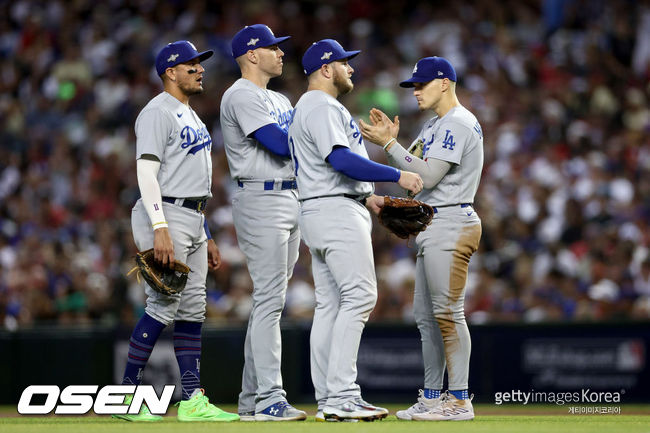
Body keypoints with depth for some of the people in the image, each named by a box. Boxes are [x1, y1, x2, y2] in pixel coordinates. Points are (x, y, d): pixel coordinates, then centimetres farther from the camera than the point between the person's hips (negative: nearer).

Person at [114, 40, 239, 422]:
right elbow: (147, 173, -19)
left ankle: (193, 400, 5)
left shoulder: (191, 115, 20)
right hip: (165, 215, -10)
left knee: (193, 308, 5)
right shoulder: (157, 112, -9)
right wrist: (161, 229, -27)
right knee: (164, 305, -13)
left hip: (193, 219, 10)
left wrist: (207, 237, 21)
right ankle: (128, 395, -6)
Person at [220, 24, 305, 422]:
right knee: (270, 300, -13)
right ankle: (270, 400, -16)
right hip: (261, 199, -10)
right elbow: (280, 145, -19)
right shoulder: (241, 96, -9)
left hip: (290, 201, 10)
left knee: (271, 301, 10)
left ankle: (252, 399, 14)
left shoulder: (280, 101, 22)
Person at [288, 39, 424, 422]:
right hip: (337, 211, -11)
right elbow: (342, 160, -24)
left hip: (320, 213, 11)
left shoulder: (307, 109, 23)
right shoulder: (323, 107, -11)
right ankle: (341, 395, -20)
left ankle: (329, 400, 6)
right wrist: (397, 175, -21)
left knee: (331, 304, 8)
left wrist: (366, 195, 22)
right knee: (359, 296, -14)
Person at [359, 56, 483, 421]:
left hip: (450, 226, -11)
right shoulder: (436, 125, 20)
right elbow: (413, 172, 20)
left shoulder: (457, 123, -12)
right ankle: (432, 398, 17)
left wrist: (388, 143, -17)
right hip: (432, 228, 11)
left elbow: (427, 176, -20)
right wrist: (392, 138, 10)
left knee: (447, 313, -12)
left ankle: (460, 401, -12)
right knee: (426, 315, 12)